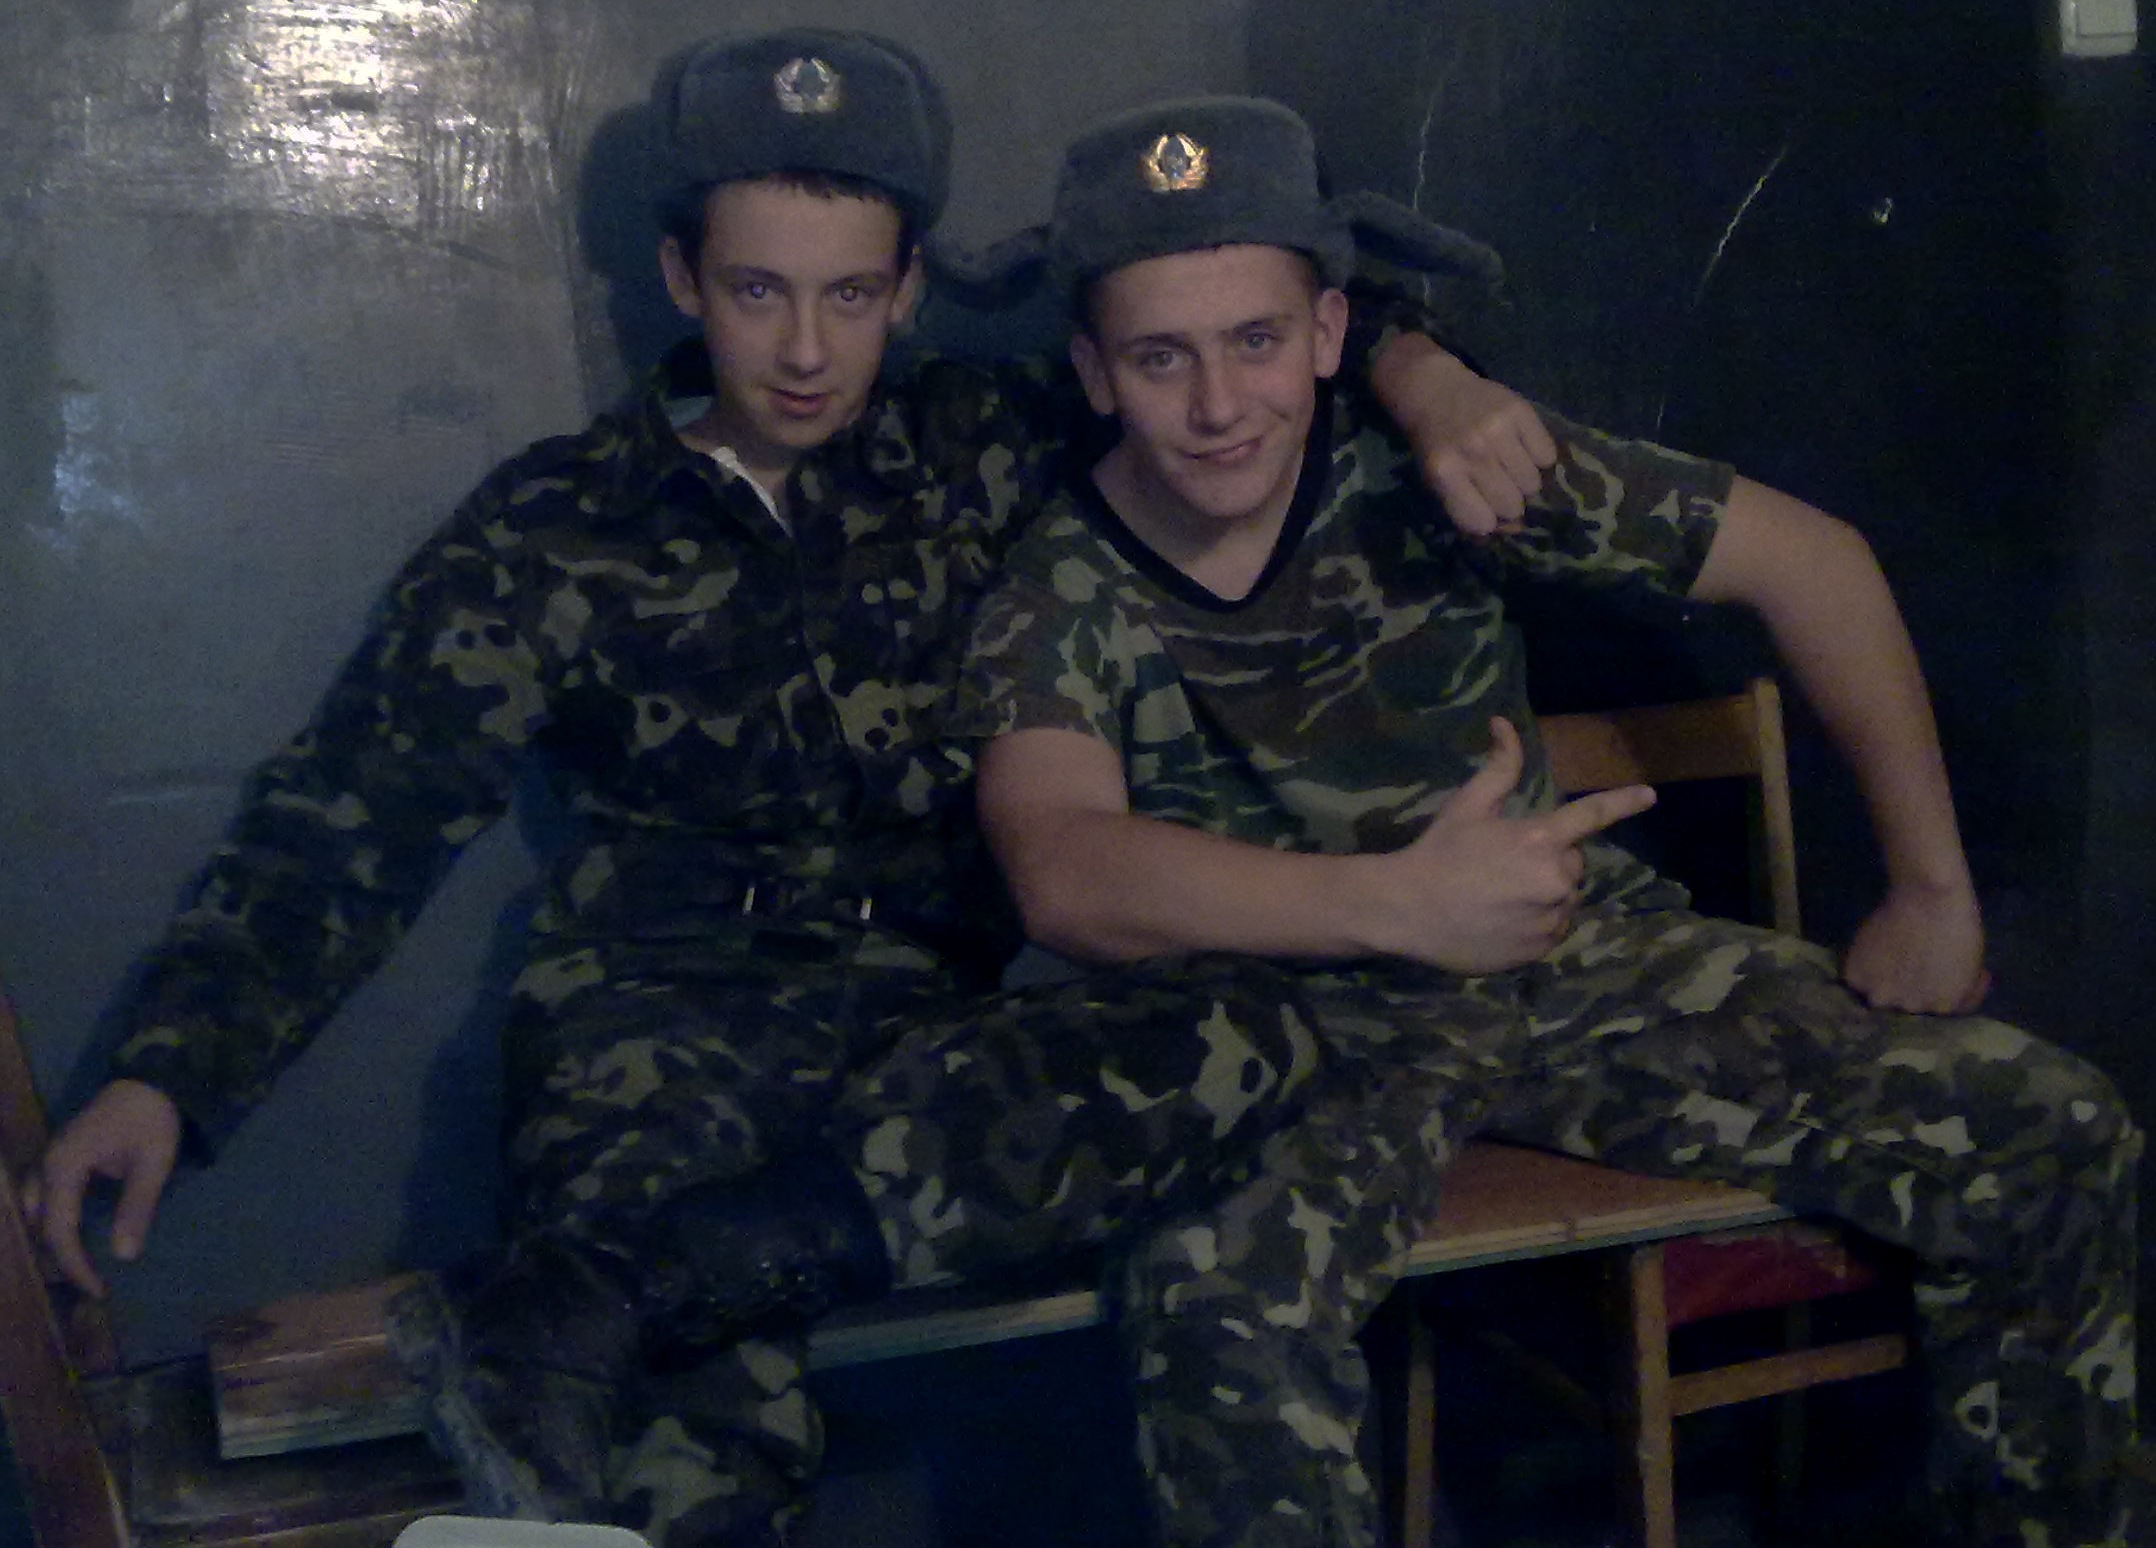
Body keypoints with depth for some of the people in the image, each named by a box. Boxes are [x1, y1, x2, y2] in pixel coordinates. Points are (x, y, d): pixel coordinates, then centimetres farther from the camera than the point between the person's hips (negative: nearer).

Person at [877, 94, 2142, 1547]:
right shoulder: (1057, 599, -10)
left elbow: (1813, 562, -1)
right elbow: (1066, 877, -29)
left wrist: (1934, 891, 0)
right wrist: (1402, 901, -42)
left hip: (1586, 945, 3)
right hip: (1298, 1012, -2)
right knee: (1213, 1301, -38)